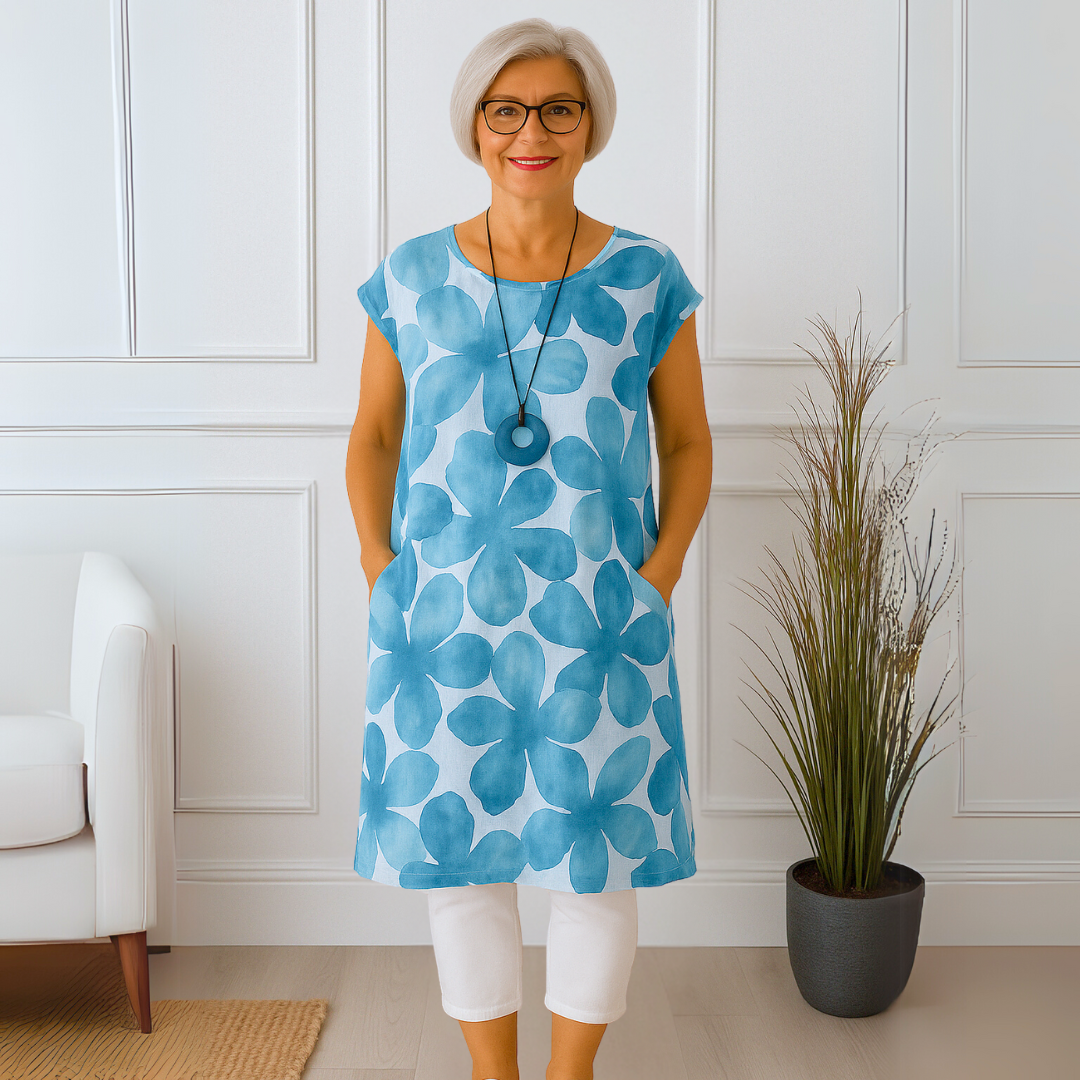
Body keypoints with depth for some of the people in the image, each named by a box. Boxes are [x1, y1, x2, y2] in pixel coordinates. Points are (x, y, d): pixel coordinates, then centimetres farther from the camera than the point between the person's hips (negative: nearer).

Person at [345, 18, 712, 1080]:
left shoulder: (646, 280, -1)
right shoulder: (412, 277, 1)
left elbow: (688, 443, 6)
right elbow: (372, 437, 10)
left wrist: (656, 582, -4)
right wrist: (379, 573, 0)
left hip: (597, 626, -1)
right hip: (443, 623, 1)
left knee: (596, 860, 8)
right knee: (458, 856, 10)